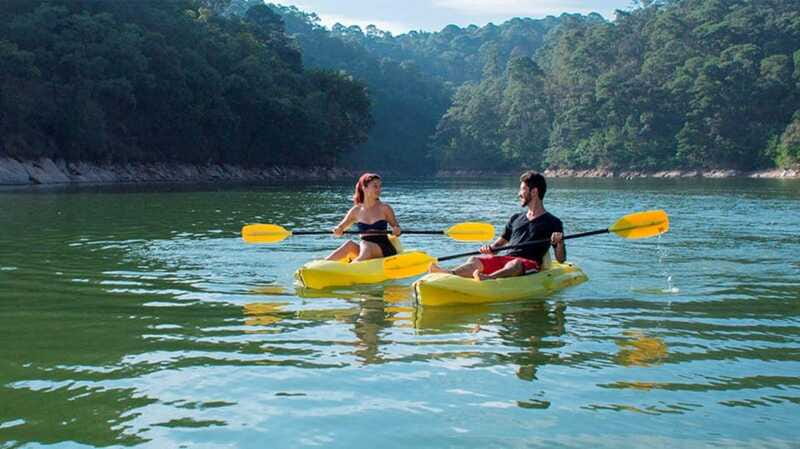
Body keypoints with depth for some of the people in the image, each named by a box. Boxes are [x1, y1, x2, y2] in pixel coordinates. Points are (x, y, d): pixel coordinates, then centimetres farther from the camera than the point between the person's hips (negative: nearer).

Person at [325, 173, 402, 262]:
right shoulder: (356, 211, 8)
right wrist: (338, 230, -8)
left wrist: (397, 230, -18)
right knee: (349, 244, -28)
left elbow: (395, 226, 6)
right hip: (364, 249, 3)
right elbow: (341, 227, 16)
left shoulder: (384, 208, 2)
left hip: (384, 250, -2)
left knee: (365, 246, -34)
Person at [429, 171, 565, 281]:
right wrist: (490, 248, 1)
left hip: (530, 265, -5)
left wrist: (559, 242, -17)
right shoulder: (515, 219, 25)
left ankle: (489, 278, -69)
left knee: (515, 264, -40)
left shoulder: (552, 223, 8)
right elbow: (500, 243, 24)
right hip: (505, 259, 5)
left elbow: (561, 259, 4)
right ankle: (451, 273, -55)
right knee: (475, 260, -23)